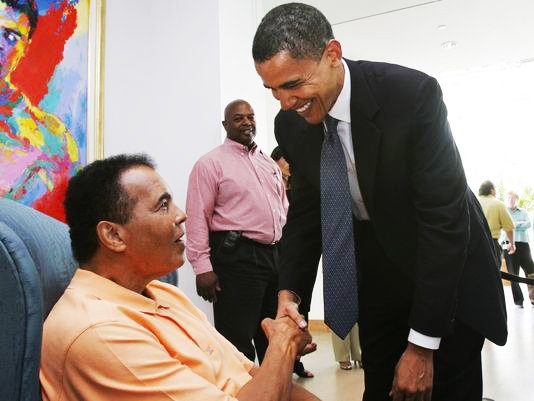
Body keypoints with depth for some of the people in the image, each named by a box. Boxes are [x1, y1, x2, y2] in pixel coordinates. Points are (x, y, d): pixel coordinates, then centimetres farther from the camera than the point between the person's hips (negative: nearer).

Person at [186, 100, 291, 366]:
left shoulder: (269, 163, 17)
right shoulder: (211, 163, -4)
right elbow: (198, 217, -11)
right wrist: (202, 267, -17)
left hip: (274, 255, 7)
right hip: (236, 257, -7)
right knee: (237, 339, -1)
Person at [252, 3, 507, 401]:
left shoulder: (413, 94, -27)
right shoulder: (291, 125, -11)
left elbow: (445, 219, -27)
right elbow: (305, 210, 0)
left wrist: (422, 345, -24)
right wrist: (290, 291, -15)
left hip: (448, 269, -3)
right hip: (375, 274, 4)